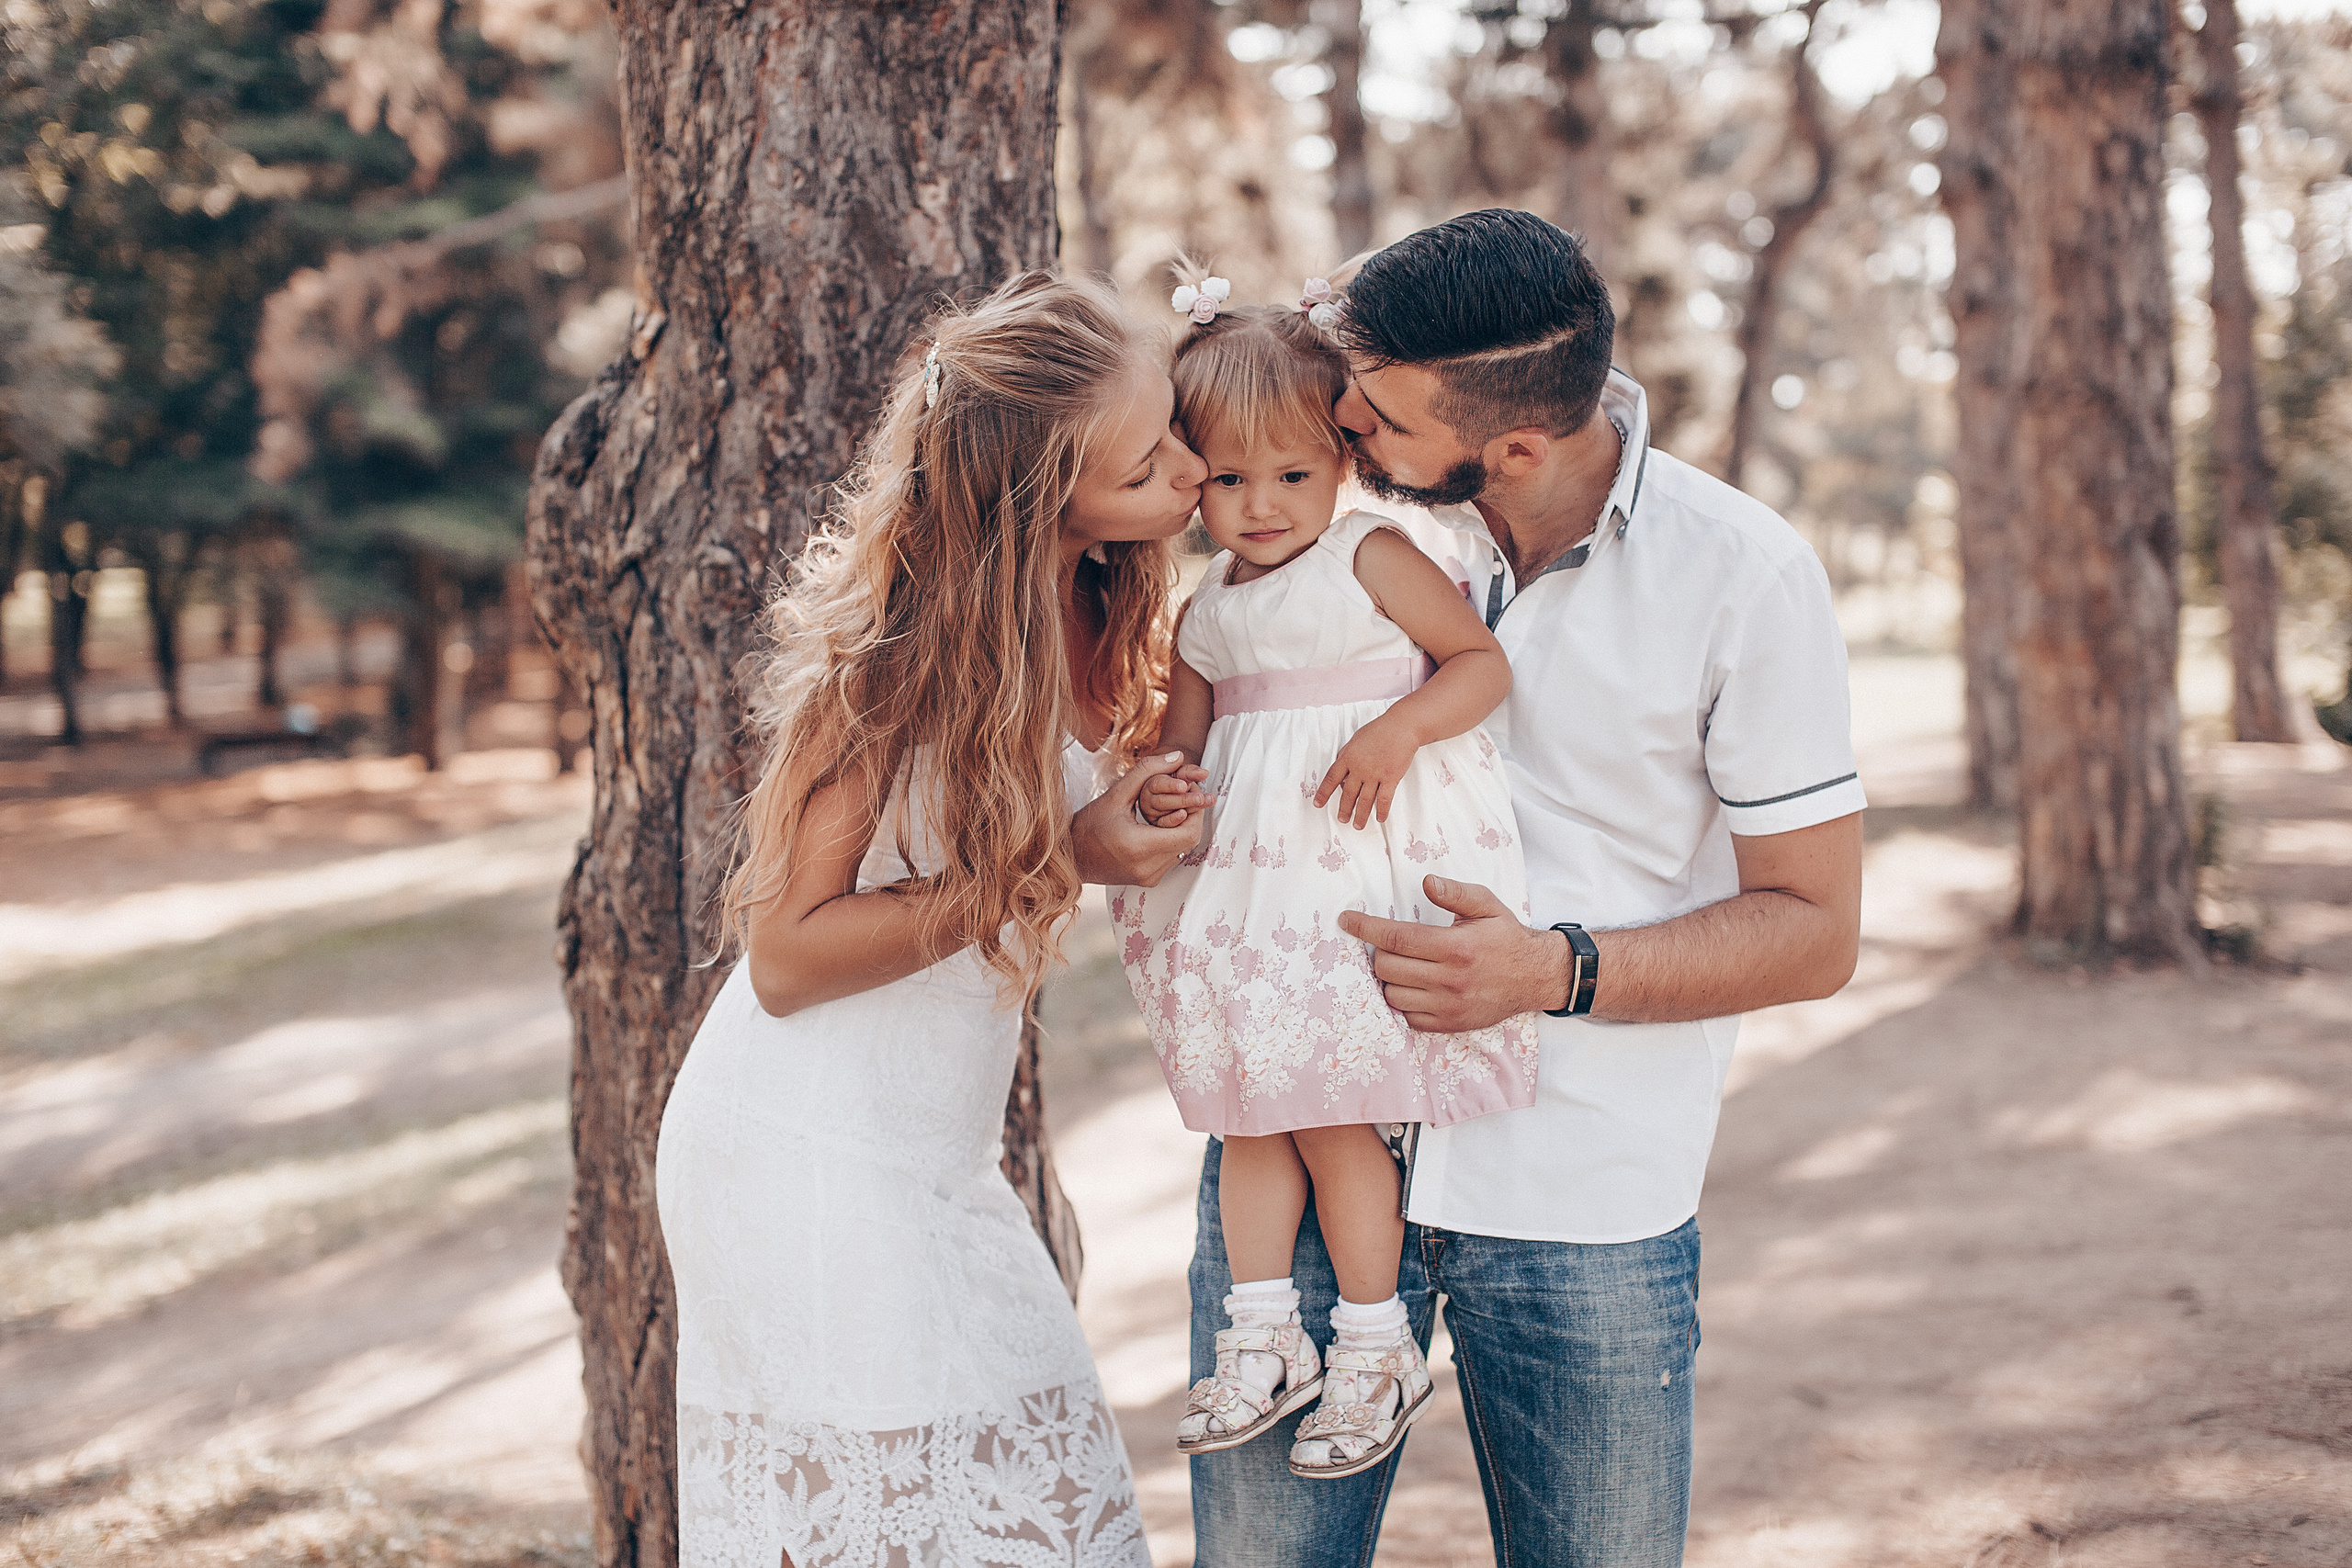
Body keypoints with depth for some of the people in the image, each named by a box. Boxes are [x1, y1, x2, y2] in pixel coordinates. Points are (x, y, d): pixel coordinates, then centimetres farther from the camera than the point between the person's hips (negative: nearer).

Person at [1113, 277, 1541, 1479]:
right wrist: (1157, 794, -6)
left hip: (1365, 868, -6)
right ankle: (1264, 1337, 18)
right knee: (1250, 1109, 8)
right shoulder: (1204, 614, 12)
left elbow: (1486, 662, -6)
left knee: (1330, 1111, -4)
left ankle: (1374, 1346, 11)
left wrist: (1397, 730, -21)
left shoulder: (1374, 562, -5)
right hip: (1250, 881, 6)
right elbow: (1184, 737, 16)